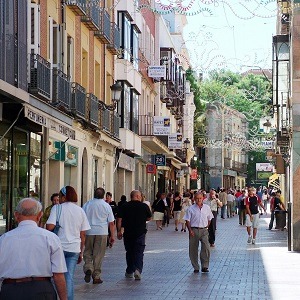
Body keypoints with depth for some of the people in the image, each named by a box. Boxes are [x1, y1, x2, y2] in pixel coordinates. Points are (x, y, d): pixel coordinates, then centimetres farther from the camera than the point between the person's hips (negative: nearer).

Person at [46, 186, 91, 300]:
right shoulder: (80, 211, 9)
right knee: (69, 278, 4)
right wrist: (80, 252, 15)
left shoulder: (57, 208, -4)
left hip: (59, 247, -3)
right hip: (74, 248, 3)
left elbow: (50, 226, -17)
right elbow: (83, 234, 9)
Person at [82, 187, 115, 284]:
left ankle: (88, 268, -11)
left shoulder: (86, 205, 4)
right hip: (102, 233, -1)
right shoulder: (106, 206, 1)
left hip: (88, 232, 1)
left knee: (87, 253, 13)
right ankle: (96, 277, 6)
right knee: (98, 255, 5)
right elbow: (111, 223, 1)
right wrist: (112, 236, 7)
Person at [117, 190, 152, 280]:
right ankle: (138, 269, -19)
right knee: (139, 252, 0)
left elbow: (119, 220, -3)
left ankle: (129, 272, 22)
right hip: (140, 233, -2)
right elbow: (149, 218, 10)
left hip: (128, 233, 2)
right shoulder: (144, 206, -2)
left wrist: (119, 231, 4)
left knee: (129, 252, 15)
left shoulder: (124, 206, -1)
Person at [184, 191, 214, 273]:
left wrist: (206, 227, 7)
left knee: (206, 248, -12)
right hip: (194, 230, -1)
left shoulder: (206, 208, 7)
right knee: (193, 249, 2)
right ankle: (196, 267, 13)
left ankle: (205, 266, -3)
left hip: (204, 230, 1)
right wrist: (190, 230, -9)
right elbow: (187, 220, 0)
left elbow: (209, 219, 18)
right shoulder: (191, 209, 0)